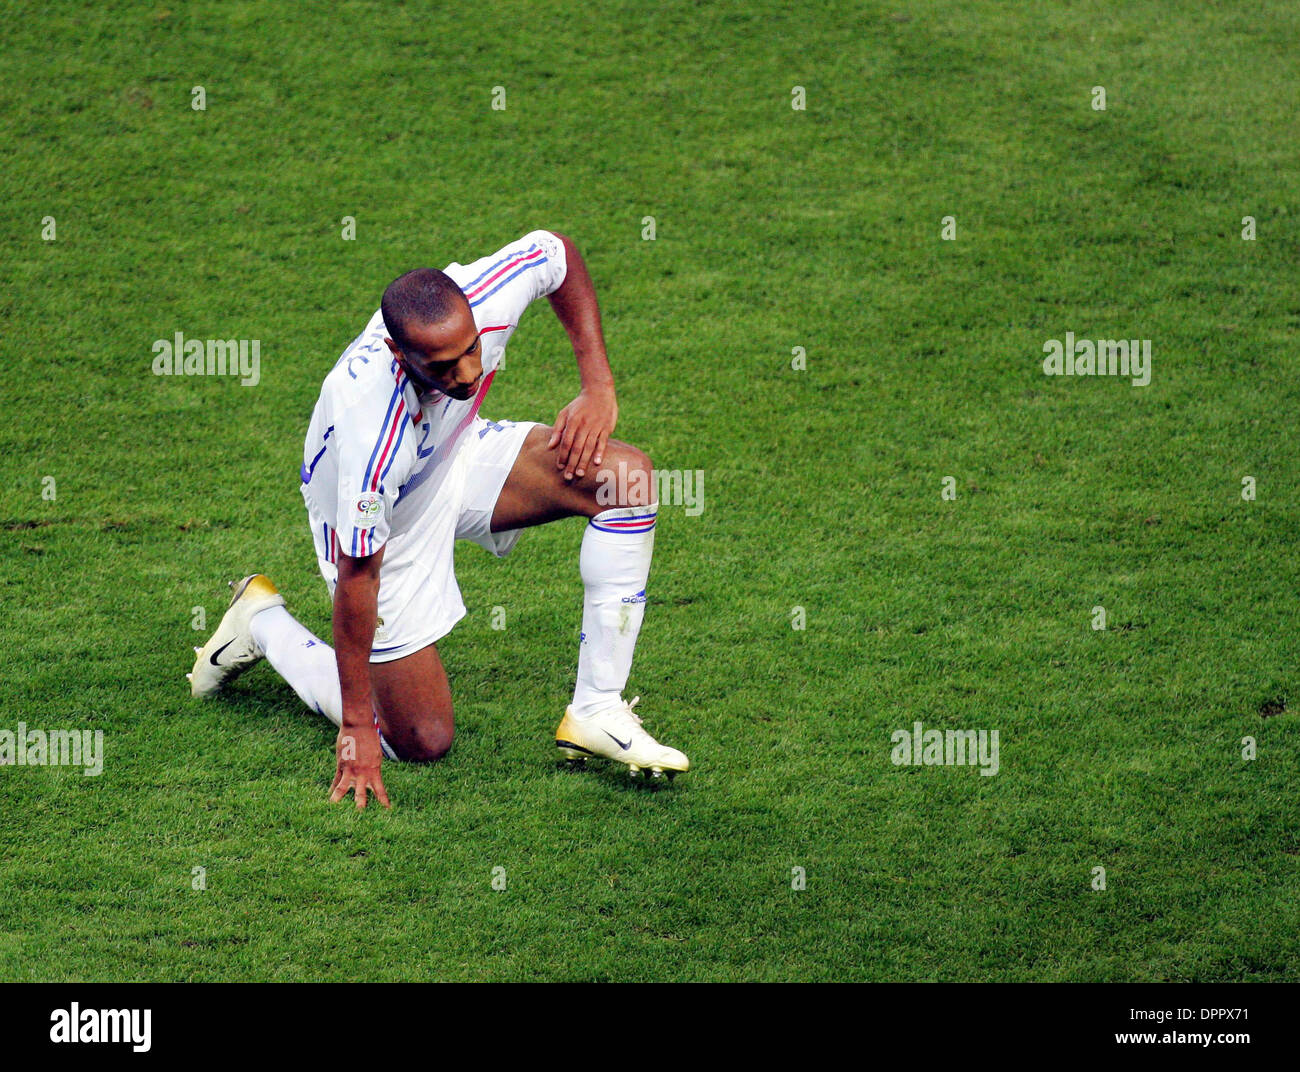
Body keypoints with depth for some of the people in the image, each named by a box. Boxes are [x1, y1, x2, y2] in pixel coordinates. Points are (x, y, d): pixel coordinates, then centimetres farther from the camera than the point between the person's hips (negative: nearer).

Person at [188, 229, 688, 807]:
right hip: (381, 519, -6)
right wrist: (356, 727, -28)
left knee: (627, 477, -17)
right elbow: (357, 573, -34)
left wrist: (598, 387, -13)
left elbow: (557, 250, -6)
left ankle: (597, 713, -10)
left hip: (456, 454, 6)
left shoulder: (482, 298, -30)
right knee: (423, 742, -2)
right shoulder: (371, 420, -43)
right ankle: (266, 624, 21)